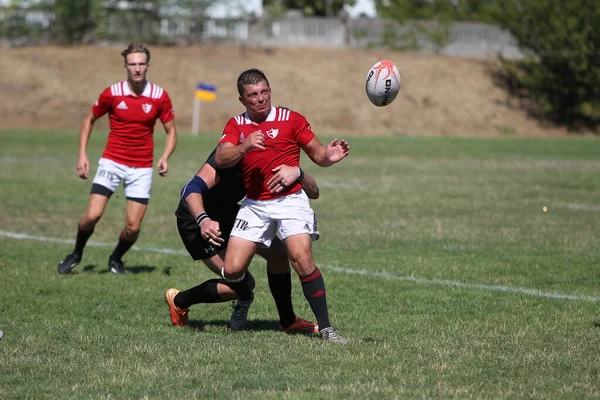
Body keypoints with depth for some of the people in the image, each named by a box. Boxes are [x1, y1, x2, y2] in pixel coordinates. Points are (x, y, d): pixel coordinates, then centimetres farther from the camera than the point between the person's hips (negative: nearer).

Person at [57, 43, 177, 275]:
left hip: (142, 168, 1)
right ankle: (76, 254, 14)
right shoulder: (112, 94, -6)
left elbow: (171, 131, 5)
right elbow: (89, 120, 9)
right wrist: (82, 155, 1)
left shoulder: (160, 96, -6)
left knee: (133, 227, -4)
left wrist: (165, 157, -13)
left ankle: (116, 259, 27)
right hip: (112, 162, -1)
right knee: (92, 215, -14)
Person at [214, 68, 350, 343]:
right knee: (232, 269, -5)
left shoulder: (291, 119, 0)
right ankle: (244, 303, 31)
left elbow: (317, 154, 3)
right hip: (254, 205, 3)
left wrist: (330, 156, -20)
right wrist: (245, 147, -24)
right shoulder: (236, 125, 8)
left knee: (302, 261, -21)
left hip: (290, 200, -3)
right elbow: (220, 159, -6)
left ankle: (325, 328, -14)